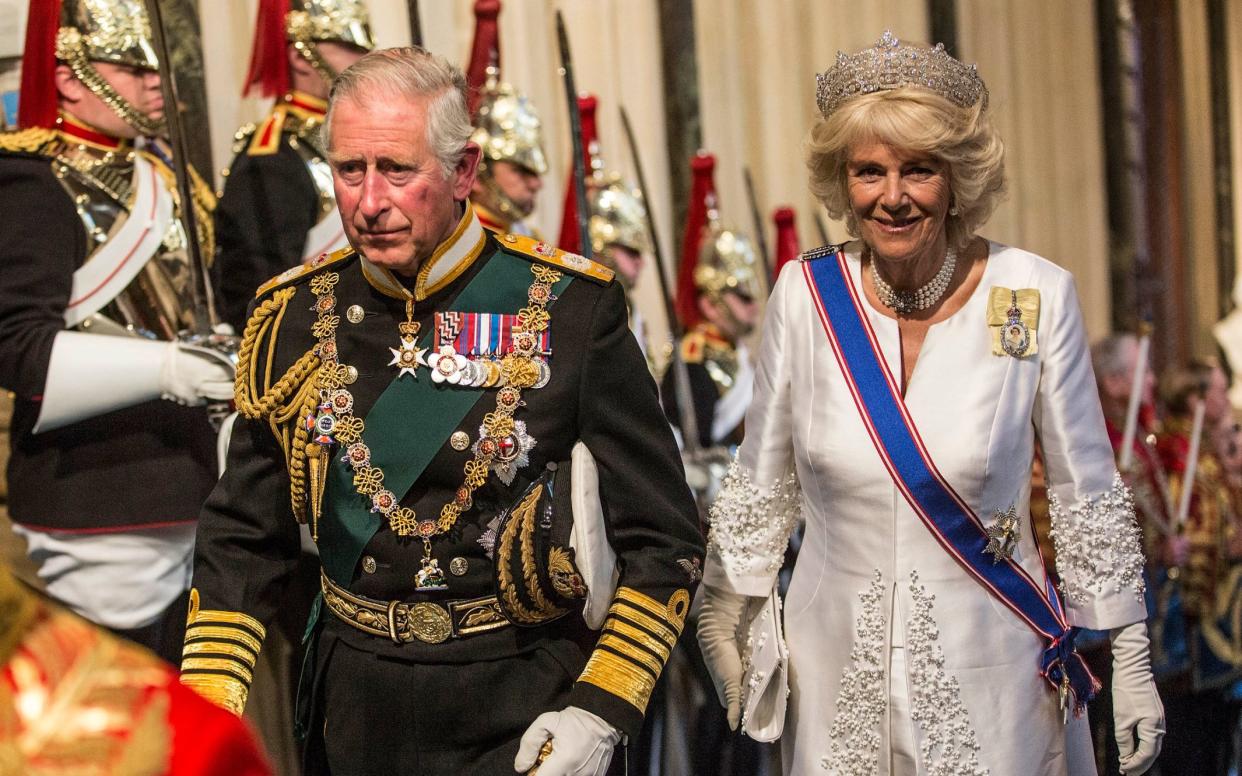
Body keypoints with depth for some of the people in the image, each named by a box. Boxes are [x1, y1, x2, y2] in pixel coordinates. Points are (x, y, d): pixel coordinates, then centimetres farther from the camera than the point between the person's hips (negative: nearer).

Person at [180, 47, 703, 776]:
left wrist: (600, 712, -15)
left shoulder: (570, 309, -11)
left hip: (529, 712, -3)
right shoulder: (294, 317, -1)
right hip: (355, 709, 3)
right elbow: (242, 541, 5)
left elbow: (662, 540, -7)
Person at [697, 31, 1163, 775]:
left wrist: (1131, 662, 0)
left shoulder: (1038, 296, -10)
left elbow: (1088, 495, -2)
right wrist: (727, 628, 11)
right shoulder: (806, 294, -6)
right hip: (840, 669, 2)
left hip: (988, 667, -1)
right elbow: (761, 485, 5)